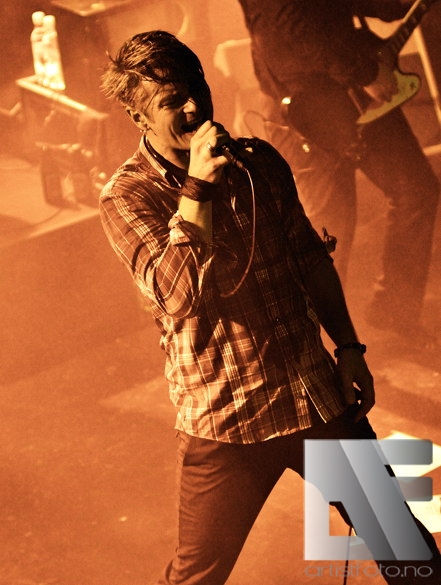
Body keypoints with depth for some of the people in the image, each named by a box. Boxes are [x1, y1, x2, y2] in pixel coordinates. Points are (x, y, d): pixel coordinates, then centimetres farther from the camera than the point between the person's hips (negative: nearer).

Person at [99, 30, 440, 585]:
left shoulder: (259, 161, 3)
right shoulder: (126, 196, -10)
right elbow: (180, 294, -24)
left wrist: (349, 348, 11)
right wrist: (197, 185, -26)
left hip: (317, 394, 4)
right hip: (224, 420, -4)